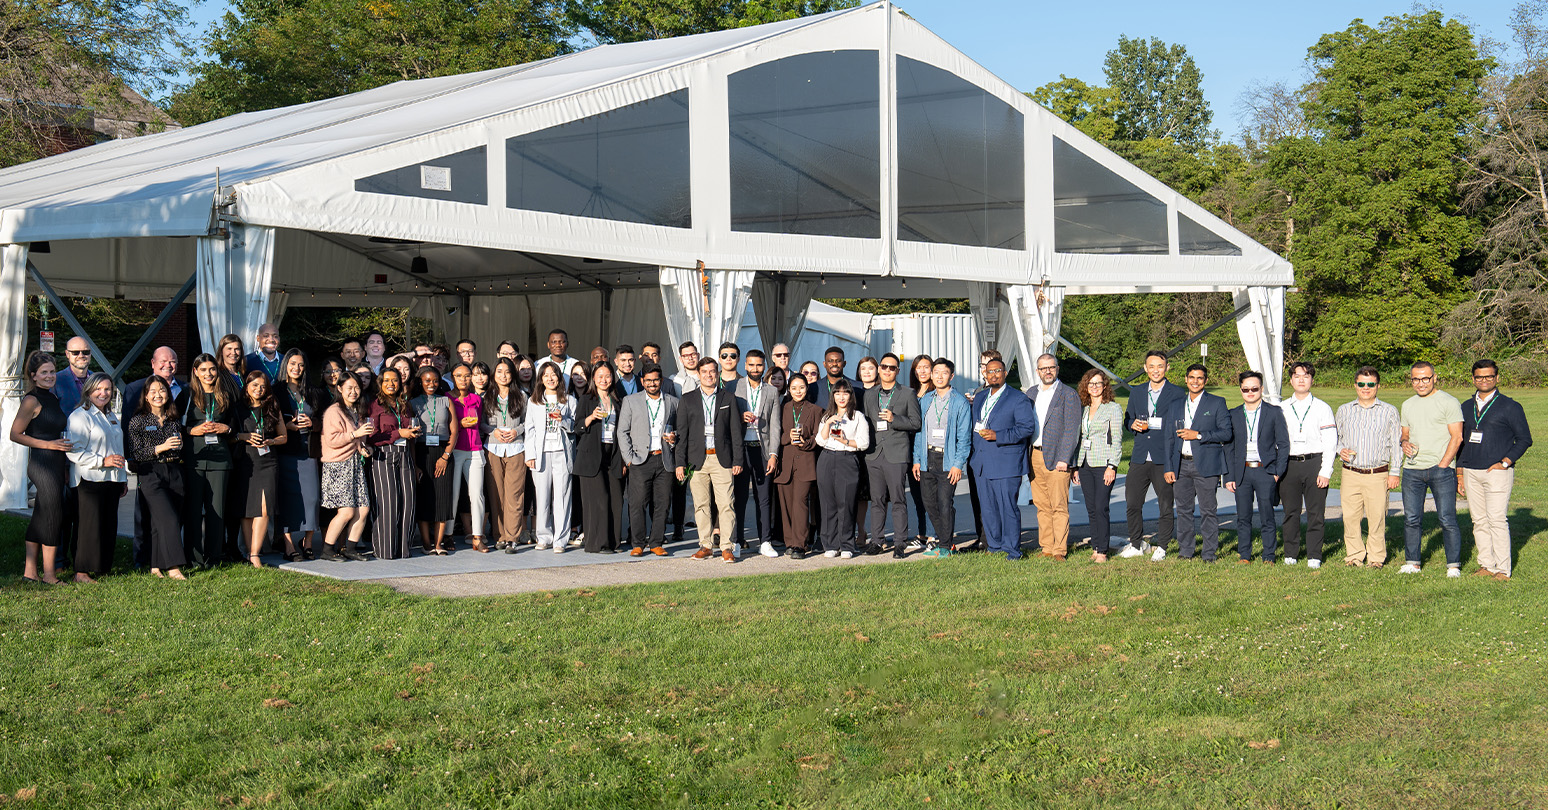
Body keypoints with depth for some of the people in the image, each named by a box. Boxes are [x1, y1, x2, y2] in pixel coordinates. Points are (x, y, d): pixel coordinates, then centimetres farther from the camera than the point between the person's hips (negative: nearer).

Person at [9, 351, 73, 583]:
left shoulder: (51, 398, 15)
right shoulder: (32, 400, -11)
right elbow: (15, 435, -12)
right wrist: (49, 444, -16)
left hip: (55, 464, 9)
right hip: (42, 463, -9)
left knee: (40, 519, 11)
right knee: (53, 516, -6)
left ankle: (30, 570, 16)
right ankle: (49, 574, 0)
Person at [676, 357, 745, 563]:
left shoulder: (729, 397, 8)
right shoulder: (688, 399, 9)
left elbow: (736, 430, 7)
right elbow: (681, 433, 7)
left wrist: (737, 460, 1)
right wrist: (680, 462, 0)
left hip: (722, 459, -1)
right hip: (697, 459, 1)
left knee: (725, 503, -7)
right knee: (701, 505, 3)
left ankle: (727, 547, -3)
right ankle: (706, 546, 12)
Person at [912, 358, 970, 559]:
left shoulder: (960, 402, -3)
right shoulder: (925, 400, 12)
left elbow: (964, 436, -5)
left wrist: (958, 464, -12)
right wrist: (917, 460, 8)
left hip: (948, 459, -5)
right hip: (927, 458, 5)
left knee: (945, 503, -6)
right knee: (929, 502, 7)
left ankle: (945, 546, 3)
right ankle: (941, 537, 24)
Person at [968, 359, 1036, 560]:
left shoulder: (1018, 399, -3)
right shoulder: (979, 398, 18)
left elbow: (1028, 427, -11)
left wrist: (997, 436, -18)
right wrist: (972, 456, 15)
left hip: (1006, 464, -6)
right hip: (982, 464, 6)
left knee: (1008, 507, -6)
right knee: (988, 507, 9)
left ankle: (1012, 550, 0)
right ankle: (994, 546, 18)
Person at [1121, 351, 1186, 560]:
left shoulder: (1176, 393, -1)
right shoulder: (1137, 394, 15)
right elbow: (1129, 420, 22)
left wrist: (1151, 423, -16)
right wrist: (1133, 425, -1)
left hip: (1164, 459, -4)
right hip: (1139, 458, 4)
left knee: (1166, 505, 1)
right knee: (1132, 503, 6)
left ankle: (1161, 547, 12)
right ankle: (1136, 544, 22)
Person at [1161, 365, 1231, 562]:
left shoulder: (1217, 403, 3)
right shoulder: (1175, 406, 15)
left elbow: (1226, 433, -4)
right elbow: (1169, 439, 15)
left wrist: (1198, 435, -13)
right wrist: (1169, 468, 8)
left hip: (1206, 465, -4)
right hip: (1181, 465, 4)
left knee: (1208, 510, -3)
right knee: (1183, 509, 7)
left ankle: (1210, 553, 3)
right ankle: (1186, 551, 16)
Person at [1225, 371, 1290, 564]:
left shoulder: (1274, 413, 3)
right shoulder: (1233, 415, 10)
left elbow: (1283, 444, 3)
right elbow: (1229, 448, 11)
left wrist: (1278, 472, -6)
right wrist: (1229, 476, 4)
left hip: (1265, 471, -2)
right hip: (1242, 472, 3)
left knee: (1267, 517, 0)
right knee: (1243, 518, 6)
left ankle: (1269, 557, 8)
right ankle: (1244, 555, 16)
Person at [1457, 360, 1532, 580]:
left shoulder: (1509, 407, 0)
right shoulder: (1466, 407, 15)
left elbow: (1524, 439, 0)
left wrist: (1505, 462, -10)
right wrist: (1460, 473, 14)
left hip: (1497, 472, -5)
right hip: (1471, 473, 5)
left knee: (1497, 520, -10)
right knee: (1479, 521, 5)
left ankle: (1502, 569, -7)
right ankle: (1486, 566, 10)